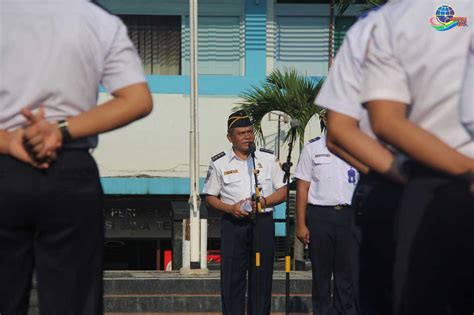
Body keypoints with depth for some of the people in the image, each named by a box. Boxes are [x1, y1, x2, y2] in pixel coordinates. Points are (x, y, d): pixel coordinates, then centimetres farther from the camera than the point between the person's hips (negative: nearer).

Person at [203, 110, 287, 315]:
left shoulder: (268, 159, 9)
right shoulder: (219, 163, 6)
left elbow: (283, 191, 9)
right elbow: (210, 197, 9)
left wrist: (263, 202, -9)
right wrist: (231, 208, -9)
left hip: (263, 223, 1)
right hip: (233, 224, -1)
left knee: (262, 278, 1)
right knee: (232, 278, -4)